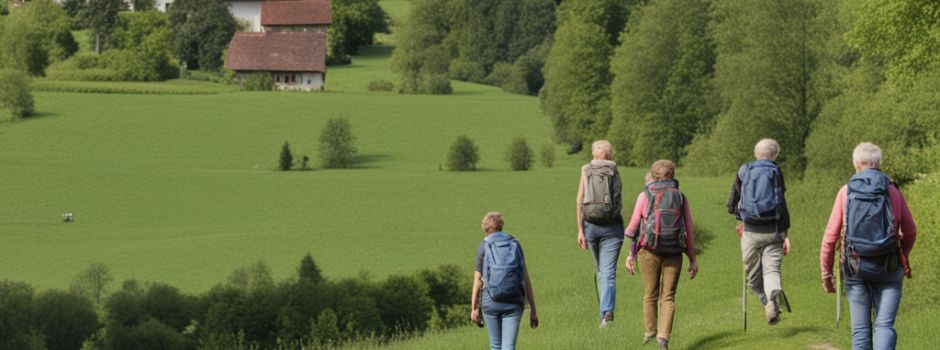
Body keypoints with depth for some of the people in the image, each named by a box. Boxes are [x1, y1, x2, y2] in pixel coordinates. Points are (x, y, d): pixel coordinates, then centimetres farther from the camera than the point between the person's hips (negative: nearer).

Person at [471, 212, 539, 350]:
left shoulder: (484, 247, 1)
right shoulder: (515, 244, 6)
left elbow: (478, 279, 0)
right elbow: (526, 279, 4)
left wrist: (474, 308, 8)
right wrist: (533, 309, 7)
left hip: (490, 302, -1)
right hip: (513, 302, 1)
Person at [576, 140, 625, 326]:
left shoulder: (586, 171, 1)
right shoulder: (615, 171, 1)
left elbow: (580, 201, -6)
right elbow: (620, 203, 4)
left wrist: (580, 230, -6)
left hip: (590, 225, 2)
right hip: (612, 226, -2)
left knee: (600, 270, 20)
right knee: (608, 271, -7)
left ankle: (604, 310, 29)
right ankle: (607, 310, -26)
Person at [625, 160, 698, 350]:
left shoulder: (645, 196, 0)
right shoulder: (681, 198, 5)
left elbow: (634, 225, -1)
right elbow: (689, 230, 4)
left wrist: (631, 254, 8)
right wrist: (692, 259, 9)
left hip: (649, 251, -1)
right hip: (673, 253, 1)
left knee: (650, 294, 15)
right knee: (668, 297, 5)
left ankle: (650, 331, 27)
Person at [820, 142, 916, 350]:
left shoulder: (846, 192, -1)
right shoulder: (892, 191, 1)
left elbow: (830, 236, -2)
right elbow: (910, 232, 6)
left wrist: (826, 272, 7)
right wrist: (903, 257, 26)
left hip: (855, 268, 0)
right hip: (888, 269, 0)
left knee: (860, 328, 8)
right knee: (884, 325, -2)